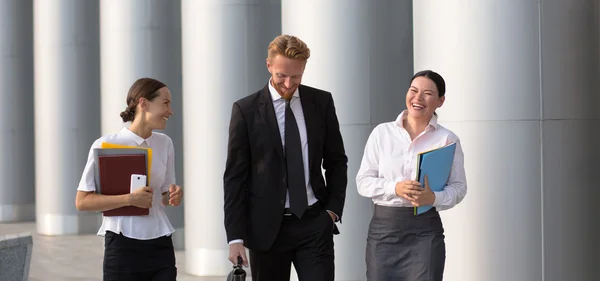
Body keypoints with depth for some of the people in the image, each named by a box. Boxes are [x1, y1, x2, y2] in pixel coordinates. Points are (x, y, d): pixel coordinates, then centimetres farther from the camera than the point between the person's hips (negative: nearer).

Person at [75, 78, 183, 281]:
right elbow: (82, 201, -10)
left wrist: (173, 197, -5)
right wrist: (130, 199, -21)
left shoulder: (165, 144, 8)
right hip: (123, 247, -4)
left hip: (160, 247, 4)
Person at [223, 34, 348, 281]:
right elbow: (235, 176, -3)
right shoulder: (246, 110, -3)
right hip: (266, 227, -1)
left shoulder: (321, 102, 5)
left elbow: (336, 161, 13)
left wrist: (334, 208, 1)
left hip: (314, 224, 1)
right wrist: (235, 236, -8)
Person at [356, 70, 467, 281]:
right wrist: (394, 188, -15)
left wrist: (433, 198, -19)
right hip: (383, 227, 1)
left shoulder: (447, 139, 1)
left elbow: (458, 186, 1)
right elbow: (363, 181, 3)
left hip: (425, 231, -1)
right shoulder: (382, 132, 5)